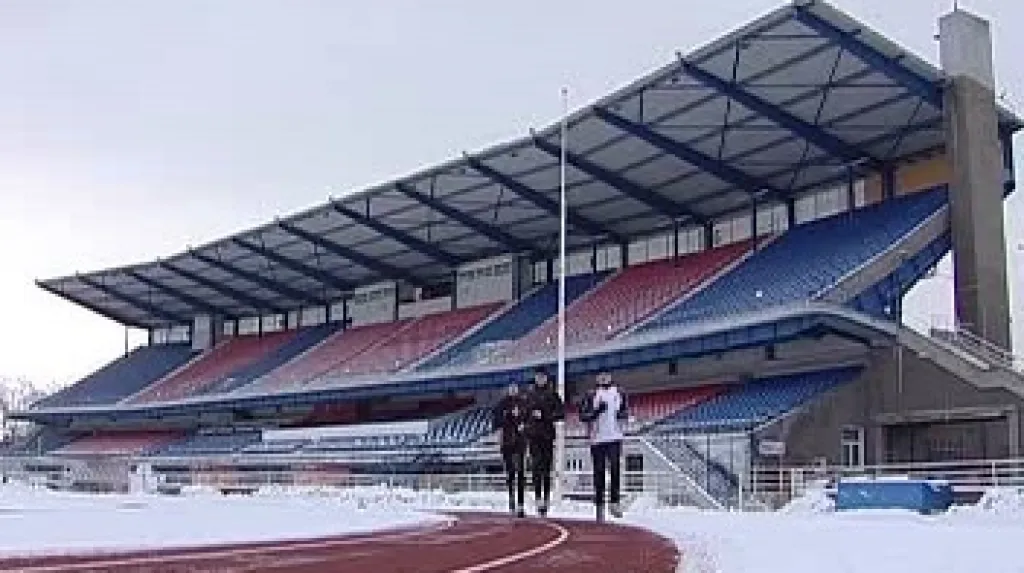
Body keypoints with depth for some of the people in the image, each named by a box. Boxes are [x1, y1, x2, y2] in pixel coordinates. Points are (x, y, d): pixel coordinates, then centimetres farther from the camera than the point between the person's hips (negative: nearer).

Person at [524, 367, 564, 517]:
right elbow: (526, 413, 18)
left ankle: (546, 499, 10)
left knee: (546, 468, 3)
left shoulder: (552, 394, 3)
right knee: (536, 466, -10)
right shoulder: (531, 394, 12)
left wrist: (544, 416, -12)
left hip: (548, 434, -1)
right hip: (533, 434, 1)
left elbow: (561, 413, -3)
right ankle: (538, 498, -12)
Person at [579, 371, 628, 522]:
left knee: (615, 468, -14)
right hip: (597, 439, -1)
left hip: (615, 437, 1)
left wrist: (622, 415, 0)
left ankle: (614, 501, -6)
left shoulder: (619, 393, 10)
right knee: (599, 472, 2)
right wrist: (596, 412, -19)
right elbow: (582, 416, -4)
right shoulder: (591, 395, 0)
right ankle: (599, 504, 11)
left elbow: (626, 410, 22)